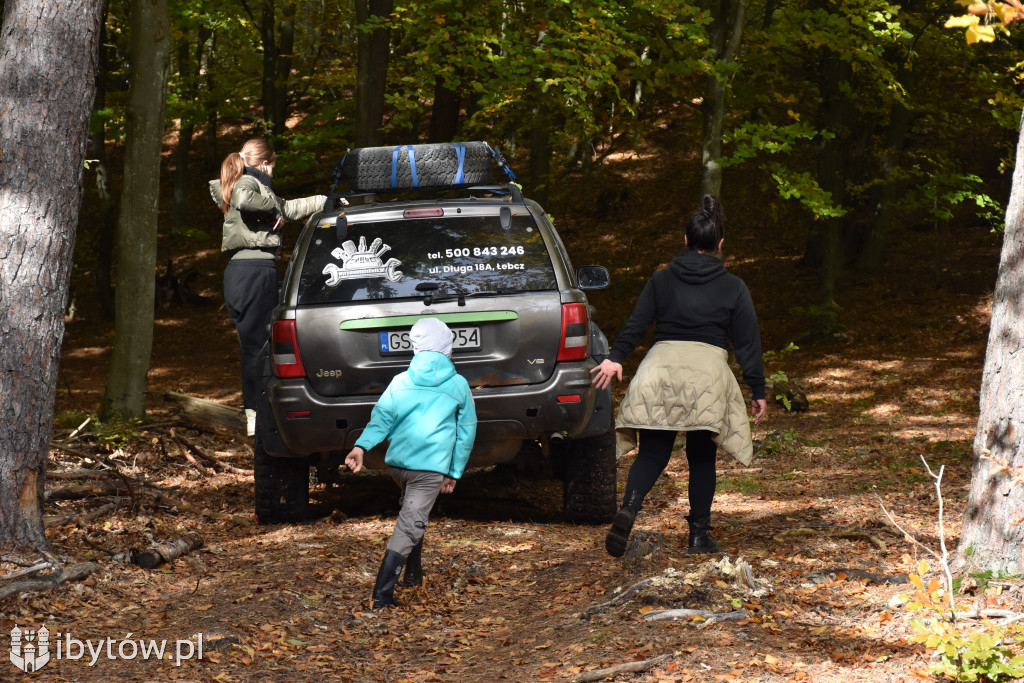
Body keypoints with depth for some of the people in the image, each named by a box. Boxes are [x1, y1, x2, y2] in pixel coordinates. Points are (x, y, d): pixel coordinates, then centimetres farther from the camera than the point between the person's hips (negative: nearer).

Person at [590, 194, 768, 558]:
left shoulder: (662, 280, 9)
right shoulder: (733, 288, 6)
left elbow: (636, 323, 2)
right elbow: (748, 343, 7)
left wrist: (615, 358, 1)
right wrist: (758, 391, 10)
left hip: (660, 367, 1)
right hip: (708, 371, -1)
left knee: (652, 453, 1)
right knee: (701, 457, 10)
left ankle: (628, 510, -26)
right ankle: (699, 535, 9)